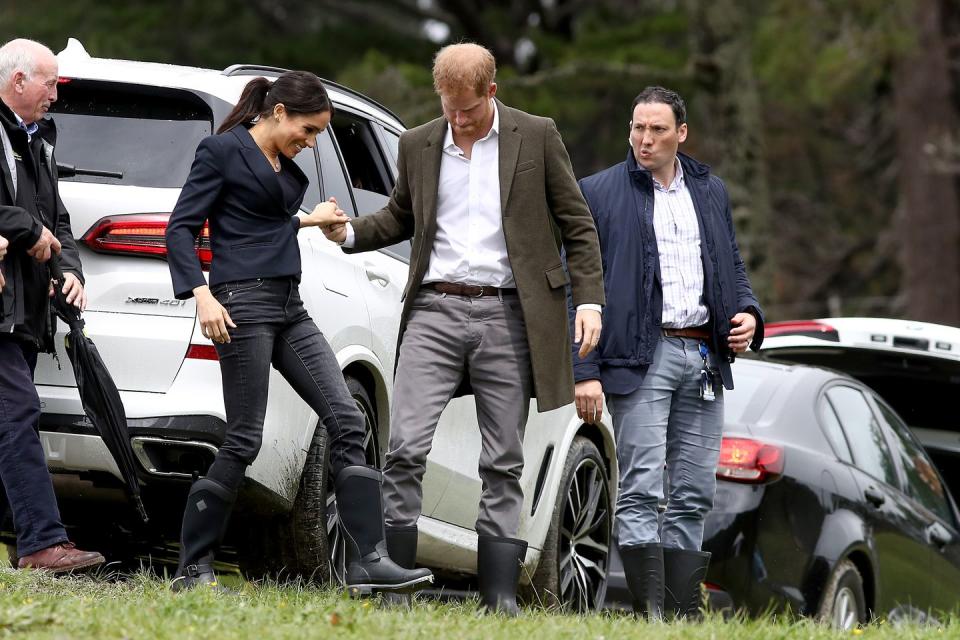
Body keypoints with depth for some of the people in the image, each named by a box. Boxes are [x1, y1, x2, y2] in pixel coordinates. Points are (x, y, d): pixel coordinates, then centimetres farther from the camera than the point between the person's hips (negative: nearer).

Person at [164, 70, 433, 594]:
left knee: (346, 421, -4)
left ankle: (368, 561, -7)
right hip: (244, 303, -8)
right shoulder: (223, 151, -4)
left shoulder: (286, 168, 18)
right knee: (243, 441, -8)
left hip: (289, 306, 8)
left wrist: (306, 221, 34)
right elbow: (181, 228, -8)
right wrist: (201, 295, -20)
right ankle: (193, 569, 2)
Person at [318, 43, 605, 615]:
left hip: (506, 315, -2)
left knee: (504, 461, 2)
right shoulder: (418, 145, 11)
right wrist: (350, 232, 4)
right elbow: (400, 218, 25)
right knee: (406, 448, -10)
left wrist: (590, 300, -3)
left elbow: (577, 224, 6)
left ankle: (500, 592, 6)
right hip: (436, 310, 2)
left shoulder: (537, 137, 4)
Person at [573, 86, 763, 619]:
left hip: (704, 356, 5)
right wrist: (585, 371, -10)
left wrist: (748, 314, 2)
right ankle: (649, 617, -13)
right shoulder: (599, 193, 2)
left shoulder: (710, 191, 17)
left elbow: (732, 268, 24)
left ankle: (685, 617, 7)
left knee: (694, 495, 4)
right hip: (640, 355, -5)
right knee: (641, 491, -10)